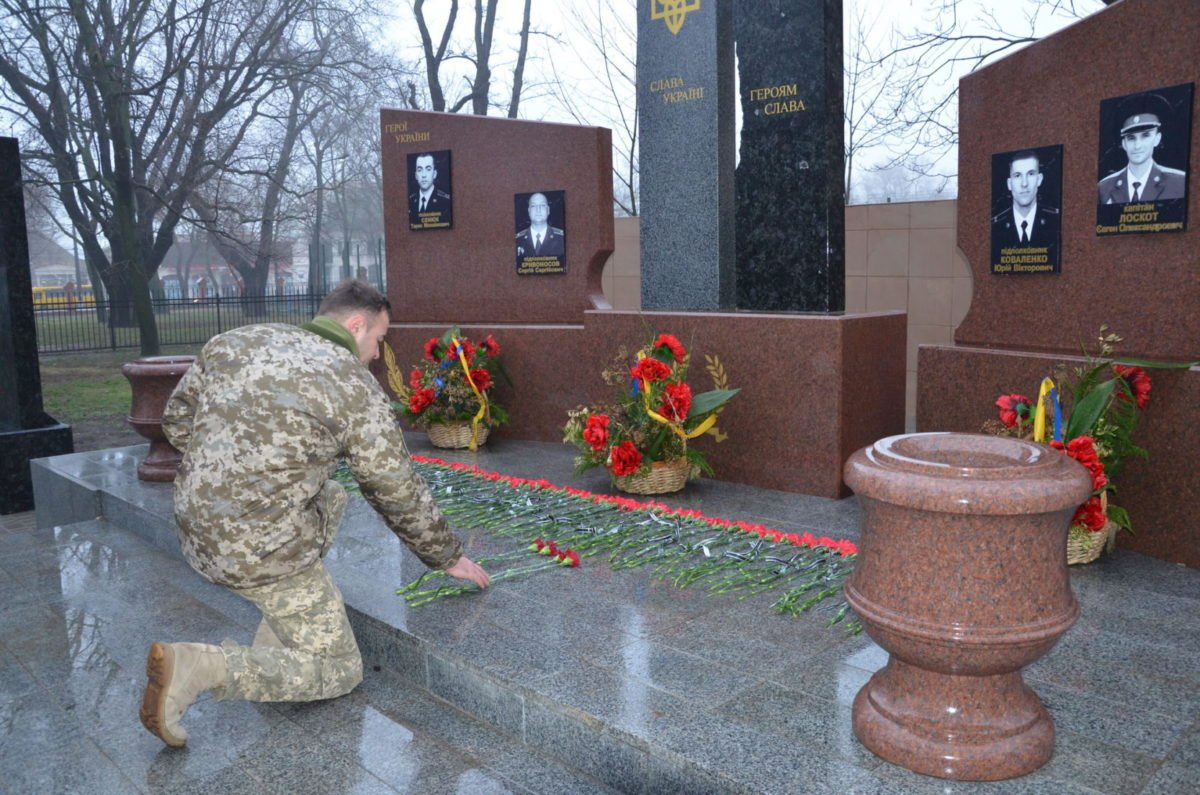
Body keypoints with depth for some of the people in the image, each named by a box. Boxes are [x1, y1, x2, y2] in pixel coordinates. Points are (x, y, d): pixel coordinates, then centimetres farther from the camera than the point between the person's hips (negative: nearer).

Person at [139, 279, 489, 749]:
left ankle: (276, 637, 21)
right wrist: (449, 557, 11)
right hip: (262, 553, -7)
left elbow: (176, 420, 14)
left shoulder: (234, 342, 6)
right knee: (339, 672, 8)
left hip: (195, 529, 8)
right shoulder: (354, 386, -10)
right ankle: (197, 667, -11)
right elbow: (399, 493, -3)